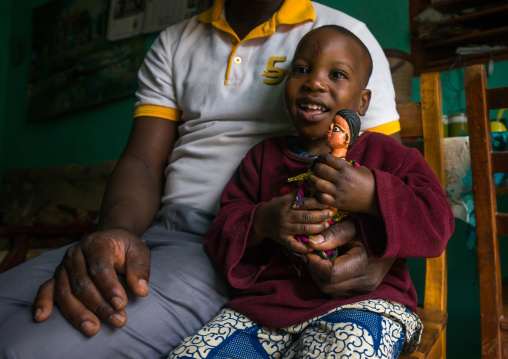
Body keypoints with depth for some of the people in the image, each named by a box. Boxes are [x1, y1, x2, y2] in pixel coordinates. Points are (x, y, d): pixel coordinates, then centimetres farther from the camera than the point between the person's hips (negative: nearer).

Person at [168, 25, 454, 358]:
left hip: (360, 302, -2)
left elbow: (437, 224, -3)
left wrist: (374, 196, -19)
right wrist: (261, 222, -13)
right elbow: (220, 235, 9)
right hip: (266, 301, 3)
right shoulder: (264, 156, 15)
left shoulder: (388, 154, 7)